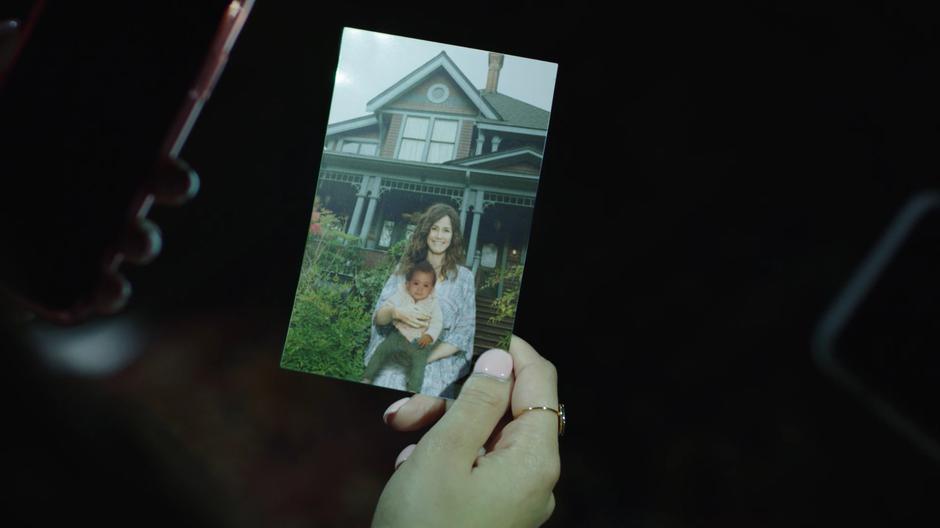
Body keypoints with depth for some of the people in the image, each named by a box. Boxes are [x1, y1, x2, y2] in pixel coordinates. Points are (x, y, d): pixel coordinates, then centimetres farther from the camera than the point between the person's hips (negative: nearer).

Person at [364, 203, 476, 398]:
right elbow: (378, 317, 6)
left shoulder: (463, 277, 5)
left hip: (436, 366, -1)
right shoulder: (405, 268, 12)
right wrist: (395, 312, -18)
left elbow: (464, 332, 1)